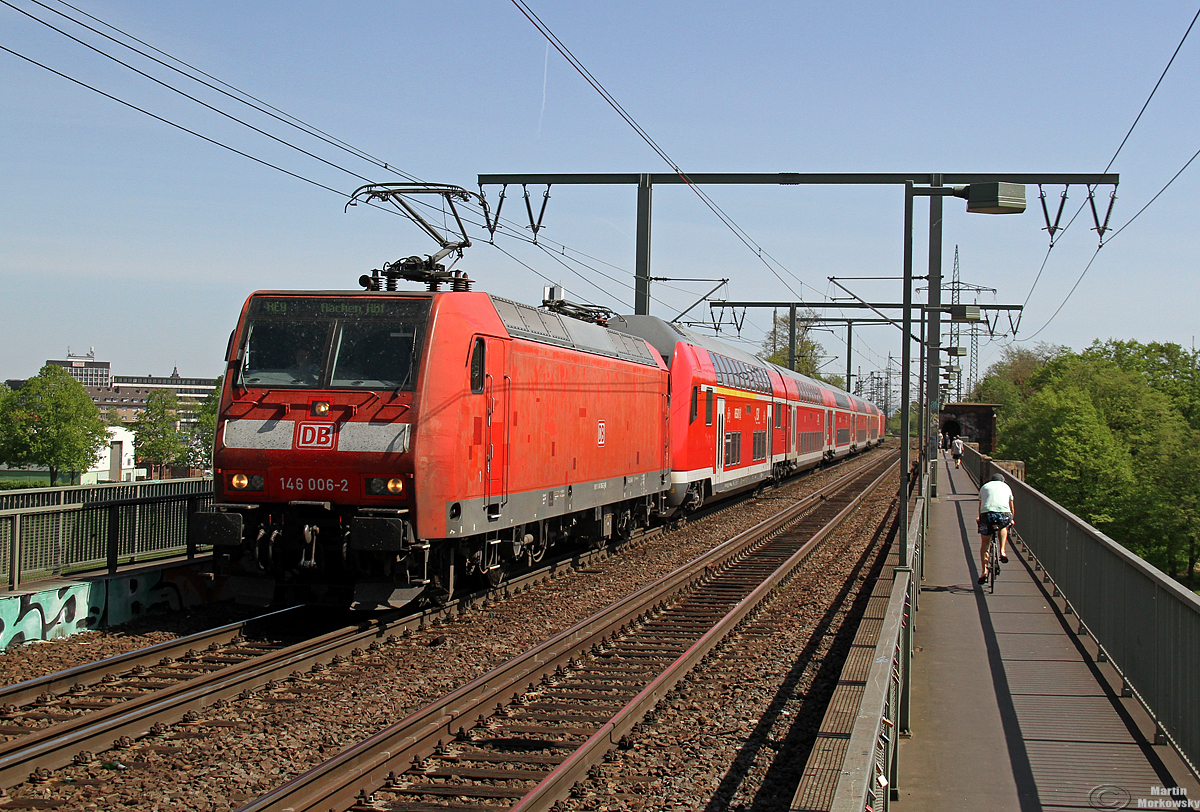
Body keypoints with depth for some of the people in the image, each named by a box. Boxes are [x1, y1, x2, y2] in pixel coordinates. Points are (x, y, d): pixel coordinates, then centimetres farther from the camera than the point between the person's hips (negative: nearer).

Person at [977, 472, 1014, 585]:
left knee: (985, 543, 13)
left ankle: (984, 570, 4)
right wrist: (1012, 519, 55)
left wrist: (980, 518, 51)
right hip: (1004, 513, 0)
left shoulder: (985, 487, 29)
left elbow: (980, 506, 35)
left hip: (986, 512, 0)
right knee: (1003, 526, 36)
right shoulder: (1006, 487, 29)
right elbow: (1011, 506, 39)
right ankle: (1003, 551, 20)